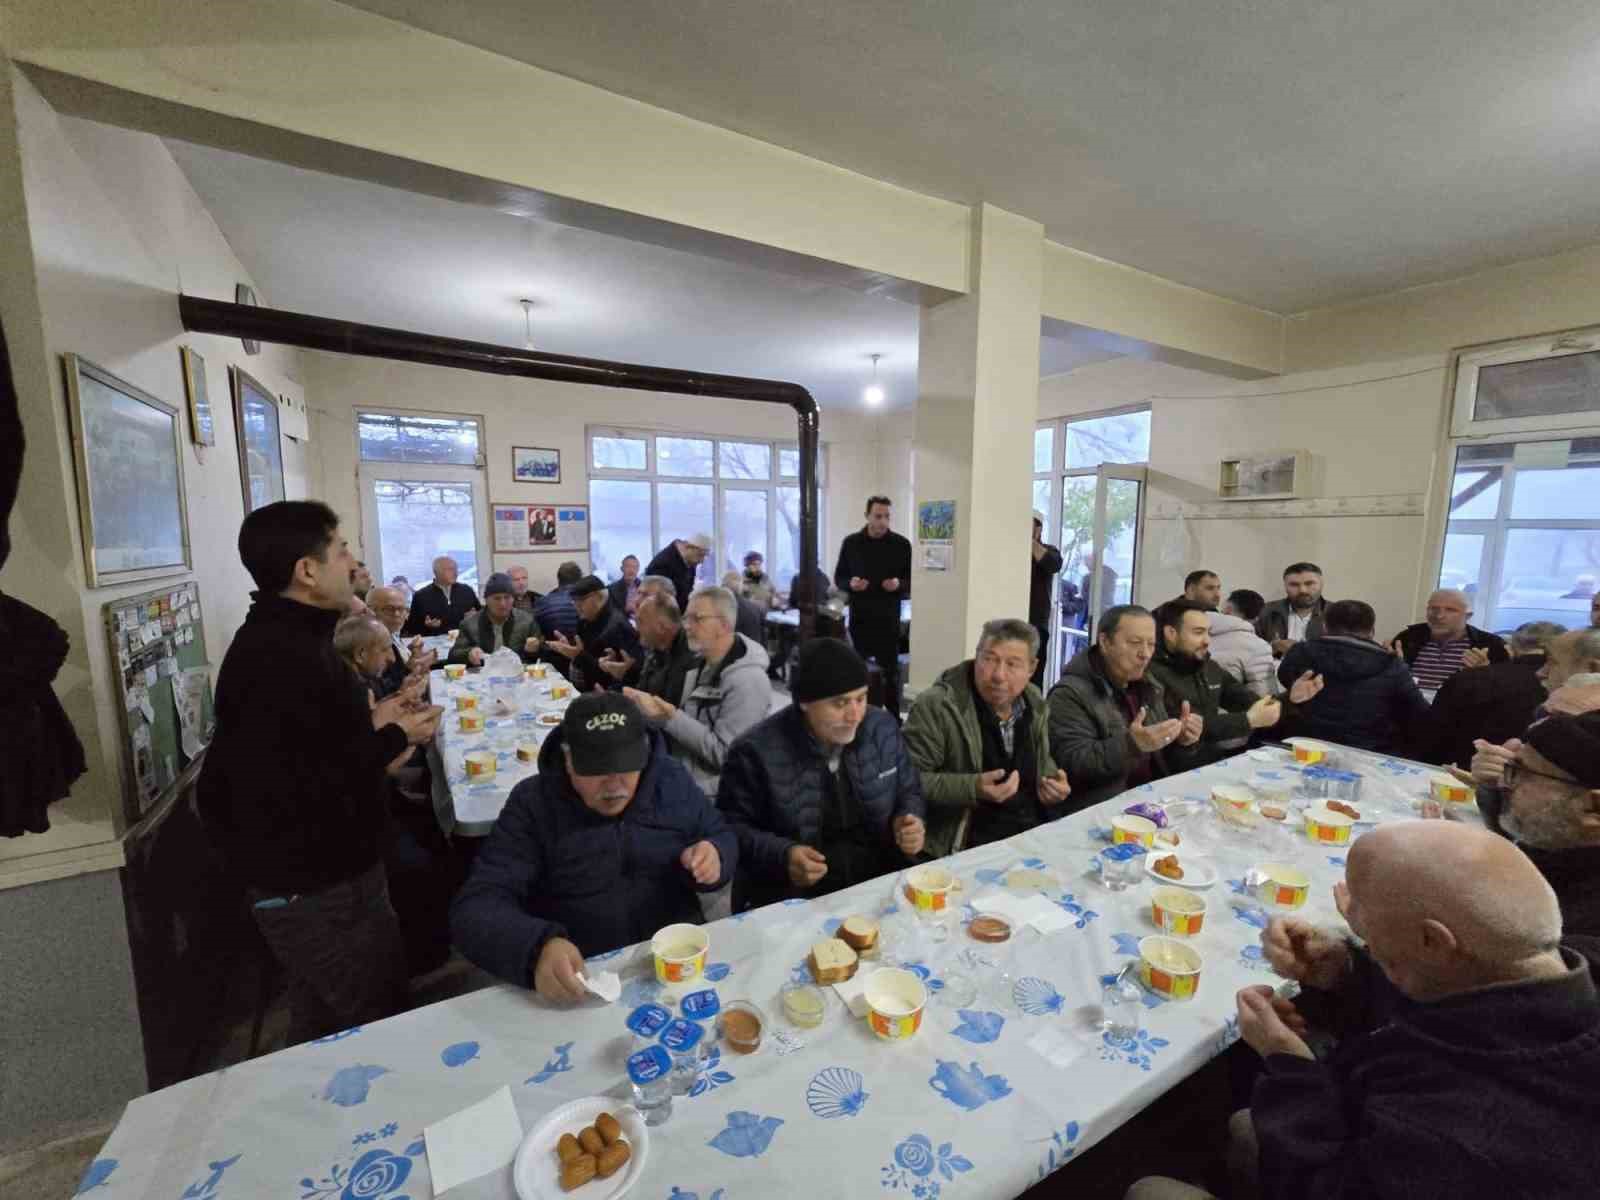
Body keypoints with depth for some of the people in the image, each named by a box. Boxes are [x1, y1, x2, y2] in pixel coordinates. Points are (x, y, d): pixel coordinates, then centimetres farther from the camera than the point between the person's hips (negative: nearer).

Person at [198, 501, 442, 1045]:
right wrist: (393, 739, -18)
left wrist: (370, 722, 3)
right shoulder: (281, 660, -27)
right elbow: (303, 791, -29)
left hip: (321, 872, 10)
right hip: (315, 889, -10)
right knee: (379, 1031, 9)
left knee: (322, 1026, 27)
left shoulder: (285, 638, 7)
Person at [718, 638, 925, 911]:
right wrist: (781, 855, -21)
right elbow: (731, 827, -6)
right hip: (790, 898, -4)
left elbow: (909, 793, 14)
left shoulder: (883, 729, -1)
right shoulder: (757, 751, -16)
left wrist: (910, 822, -7)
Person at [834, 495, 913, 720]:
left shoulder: (901, 545, 1)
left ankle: (893, 719, 14)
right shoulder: (851, 543, 4)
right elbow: (838, 577, 10)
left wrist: (899, 584, -17)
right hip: (859, 618, 2)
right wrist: (850, 583, -12)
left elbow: (913, 582, 5)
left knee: (890, 671, 4)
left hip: (888, 619, -1)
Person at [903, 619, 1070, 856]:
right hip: (967, 842, -6)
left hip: (1038, 830, 6)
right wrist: (973, 788, -27)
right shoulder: (937, 706, -16)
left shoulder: (1035, 702, 6)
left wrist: (1052, 781, 1)